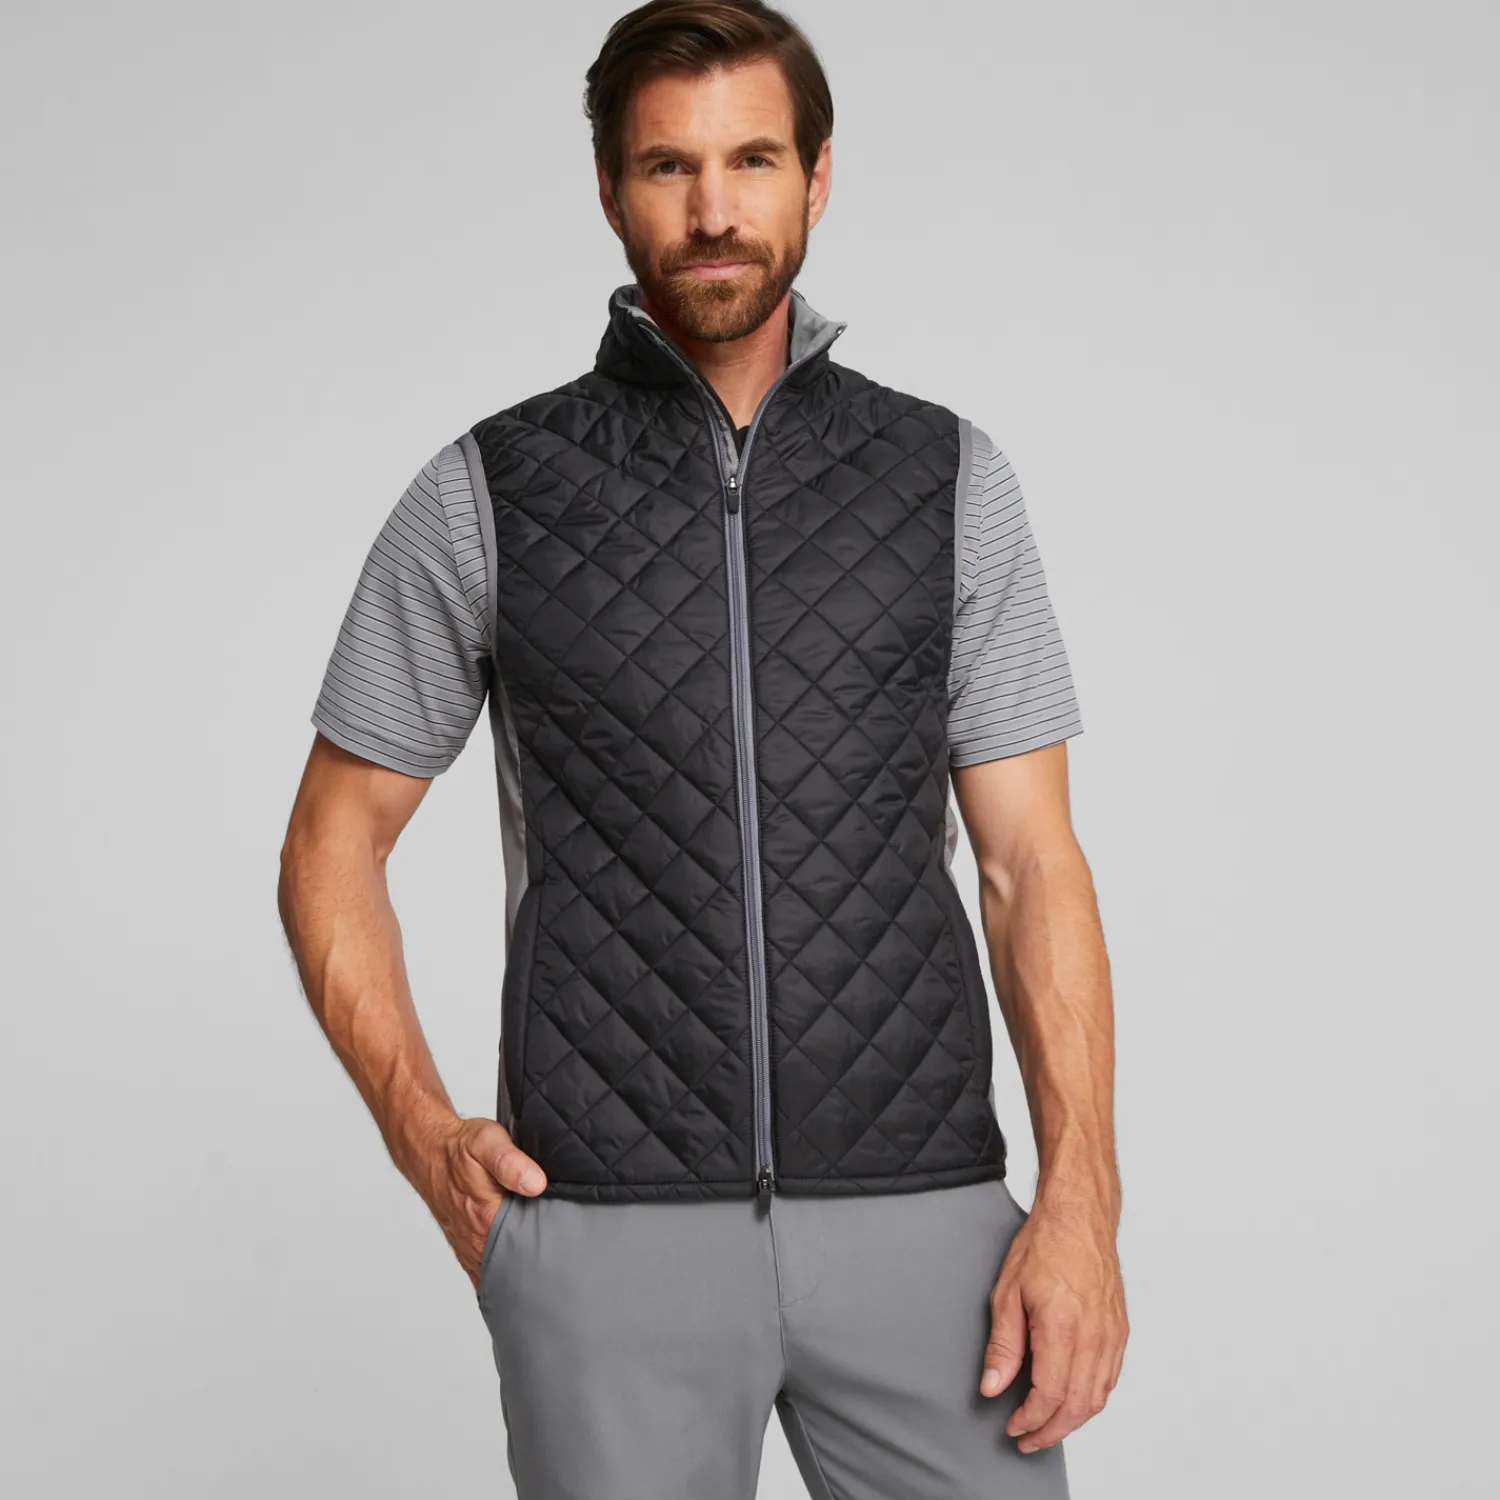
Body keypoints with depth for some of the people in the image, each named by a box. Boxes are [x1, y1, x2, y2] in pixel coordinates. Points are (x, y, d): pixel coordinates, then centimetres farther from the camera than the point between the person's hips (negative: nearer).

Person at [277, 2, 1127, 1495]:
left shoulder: (949, 479, 6)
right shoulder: (484, 496, 3)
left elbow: (1031, 861, 3)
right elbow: (333, 846, 10)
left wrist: (1079, 1198, -8)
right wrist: (423, 1138, -3)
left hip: (917, 1207, 1)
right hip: (609, 1218, -1)